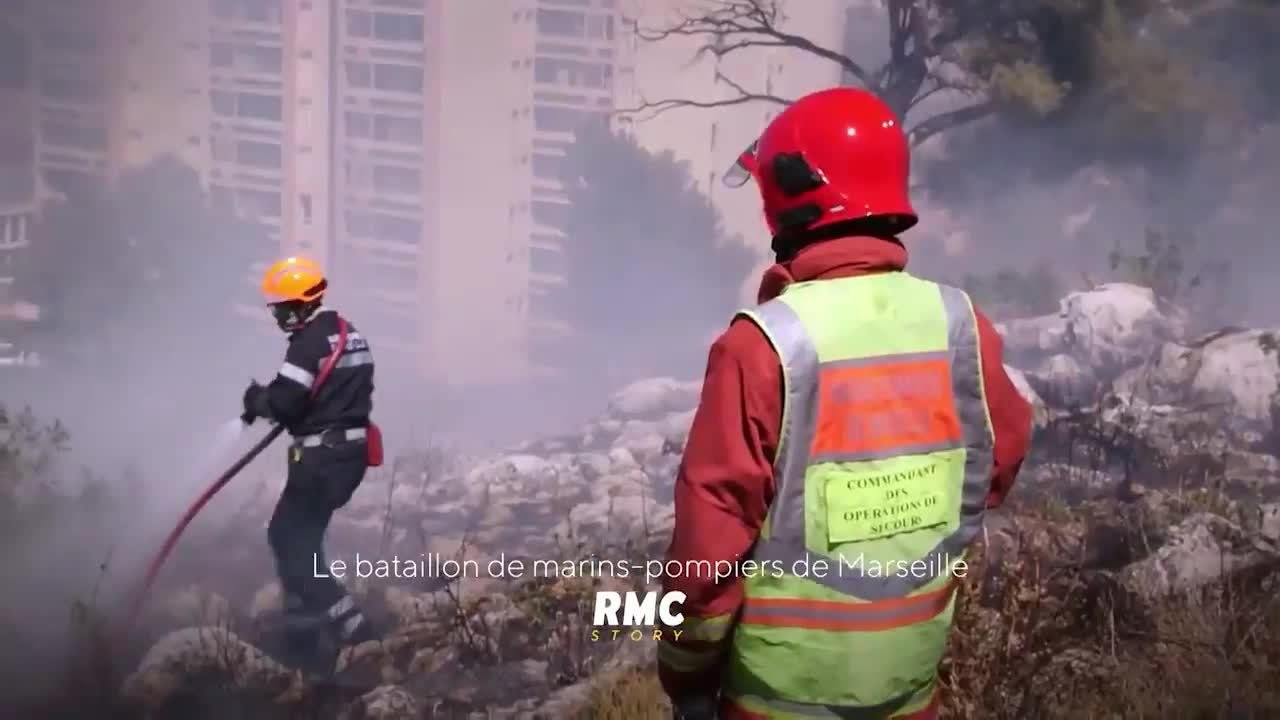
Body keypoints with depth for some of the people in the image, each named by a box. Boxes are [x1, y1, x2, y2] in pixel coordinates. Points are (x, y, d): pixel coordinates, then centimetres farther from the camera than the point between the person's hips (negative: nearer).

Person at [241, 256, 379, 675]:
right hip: (352, 450, 10)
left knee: (288, 537, -1)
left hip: (323, 456, -10)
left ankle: (345, 621, -11)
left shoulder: (309, 341, -17)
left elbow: (284, 401, -22)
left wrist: (257, 400, 0)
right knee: (302, 534, 18)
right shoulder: (350, 335, 14)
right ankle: (305, 632, 22)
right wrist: (270, 402, 11)